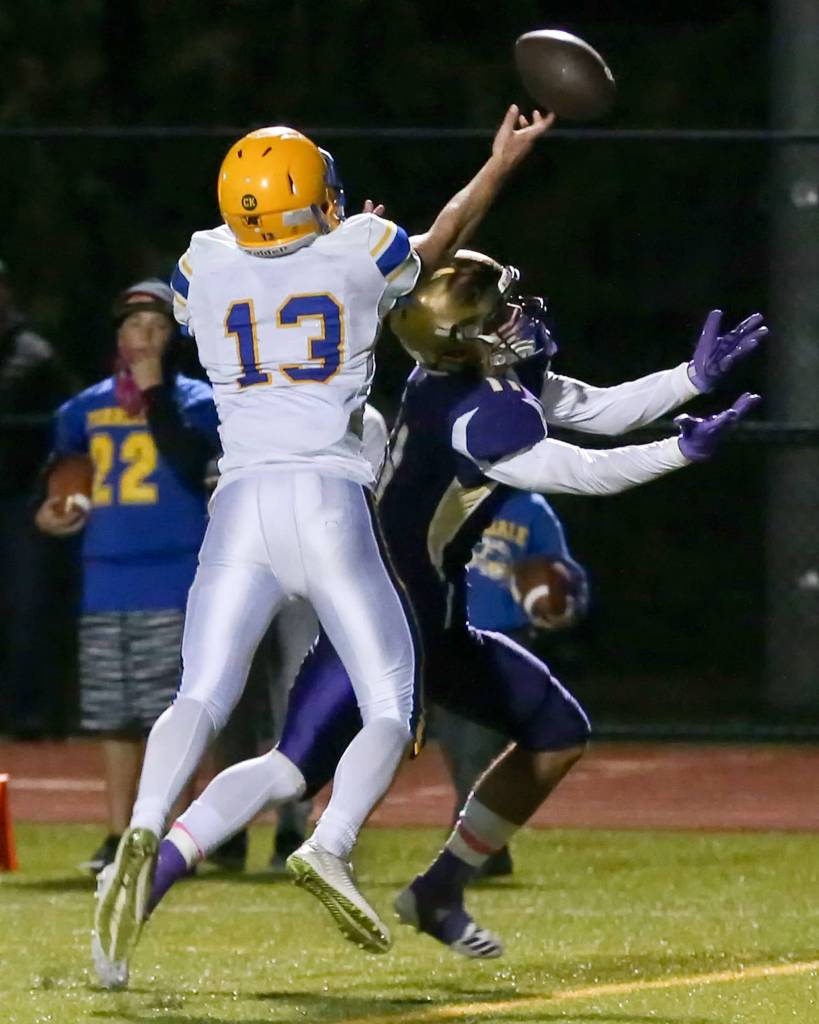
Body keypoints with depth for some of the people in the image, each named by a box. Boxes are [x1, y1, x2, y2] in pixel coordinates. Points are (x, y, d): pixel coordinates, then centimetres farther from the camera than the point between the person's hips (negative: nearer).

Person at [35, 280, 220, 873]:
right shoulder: (87, 408, 12)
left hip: (174, 584, -5)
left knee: (173, 715, -7)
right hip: (106, 583, 5)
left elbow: (190, 465, -19)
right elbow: (59, 468, 25)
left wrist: (155, 394, -17)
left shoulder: (196, 401, -1)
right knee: (115, 717, 8)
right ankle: (119, 837, 15)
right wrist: (50, 510, 5)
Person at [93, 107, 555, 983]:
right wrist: (499, 163, 43)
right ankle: (330, 846, -22)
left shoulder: (204, 266, 8)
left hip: (239, 505, 2)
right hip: (329, 500, -2)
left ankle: (145, 832, -32)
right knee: (390, 707, 4)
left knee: (200, 695, -4)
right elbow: (441, 243, 25)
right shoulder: (361, 253, 2)